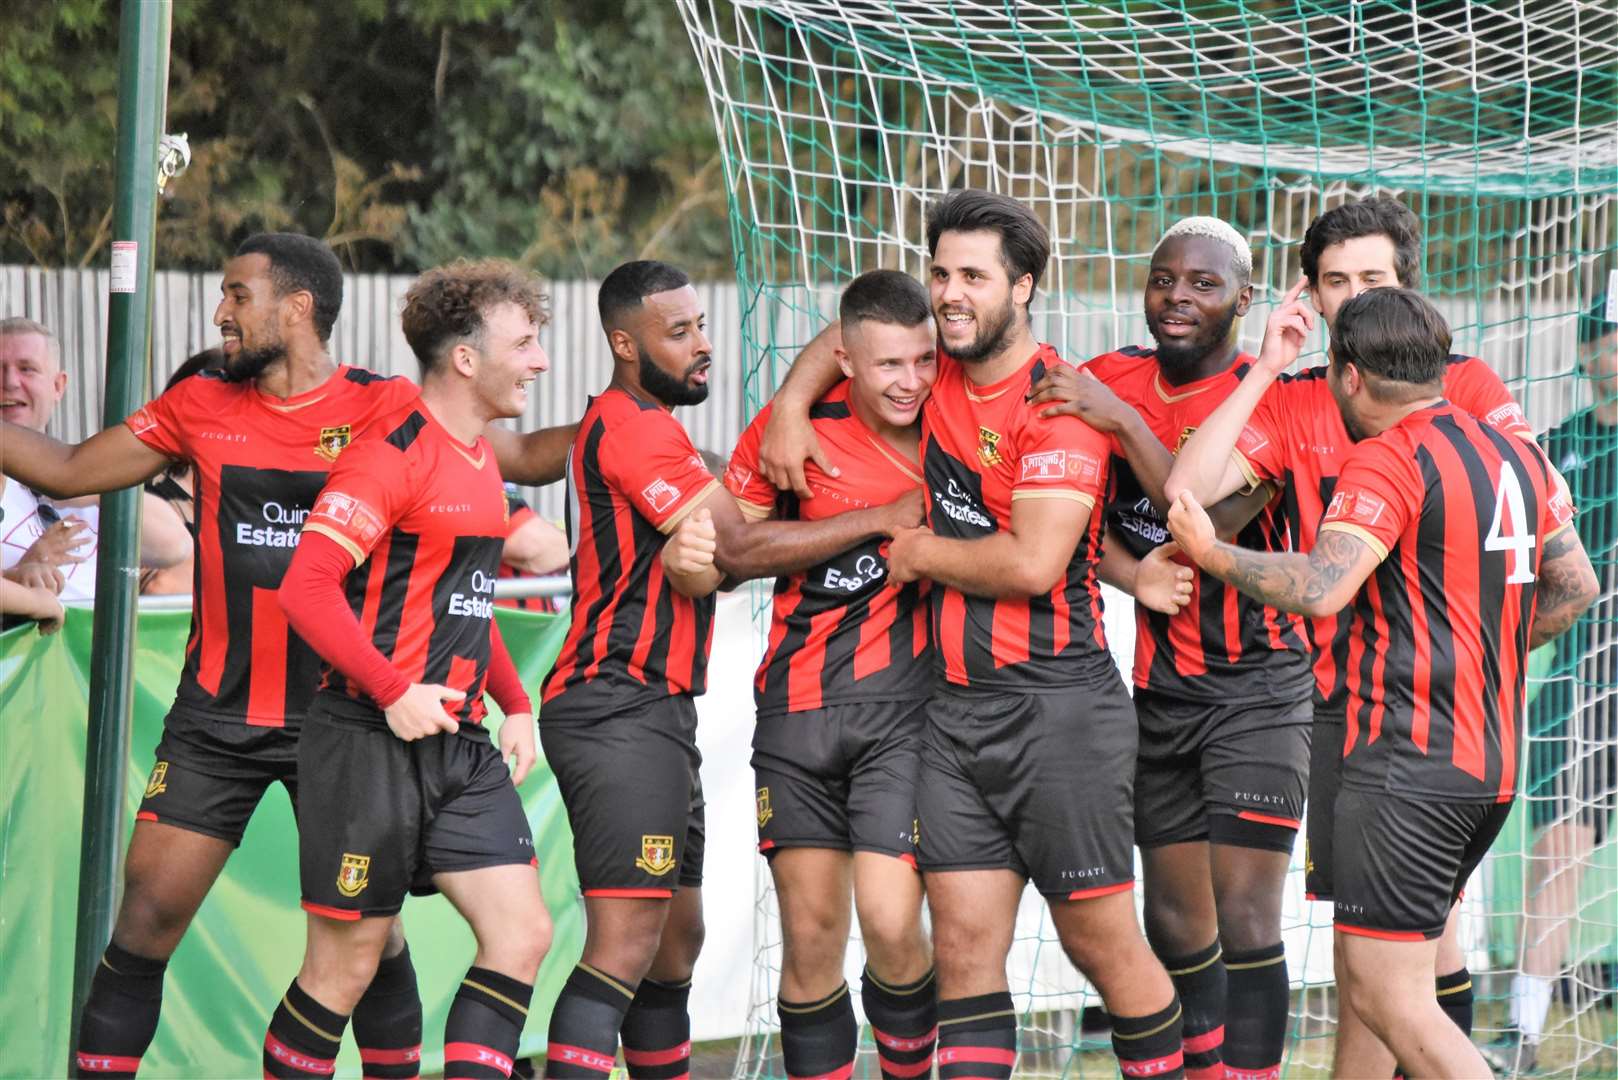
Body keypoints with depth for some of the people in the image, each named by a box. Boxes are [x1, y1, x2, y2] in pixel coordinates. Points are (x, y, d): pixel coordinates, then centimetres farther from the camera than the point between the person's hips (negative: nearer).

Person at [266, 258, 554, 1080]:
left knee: (522, 932, -4)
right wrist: (395, 690, -24)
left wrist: (513, 703, 18)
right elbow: (306, 588, -20)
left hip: (460, 747, 8)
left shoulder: (480, 457, 16)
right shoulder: (393, 452, -13)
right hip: (372, 740, -8)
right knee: (346, 964, -1)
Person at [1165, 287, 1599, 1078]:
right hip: (1491, 760, 9)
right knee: (1367, 973, 18)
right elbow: (1574, 587, 22)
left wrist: (1210, 553, -14)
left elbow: (1320, 588, -26)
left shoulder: (1388, 459, -13)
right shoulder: (1517, 455, 13)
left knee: (1389, 999, -9)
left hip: (1407, 765, -9)